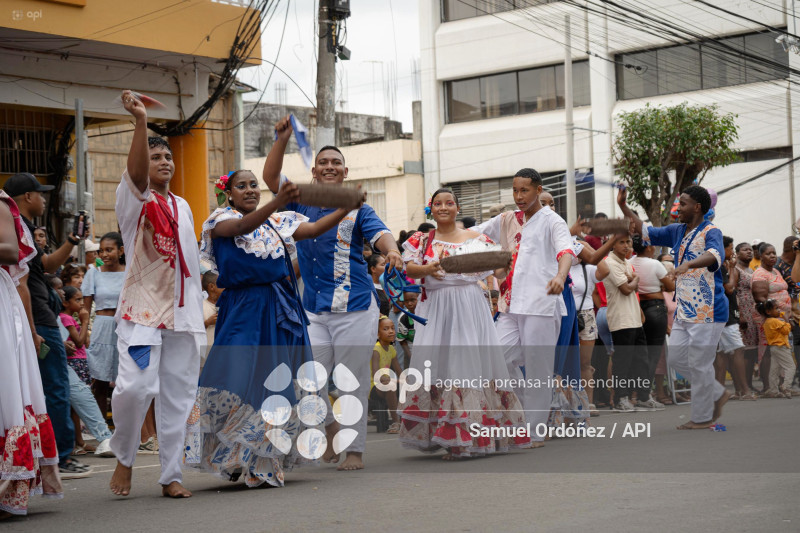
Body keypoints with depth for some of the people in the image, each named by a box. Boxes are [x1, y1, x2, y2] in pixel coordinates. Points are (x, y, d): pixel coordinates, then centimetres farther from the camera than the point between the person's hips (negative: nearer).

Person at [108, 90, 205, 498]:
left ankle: (171, 475, 10)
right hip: (142, 309, -5)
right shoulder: (134, 200, 0)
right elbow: (136, 173, -23)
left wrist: (198, 309, 18)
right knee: (136, 385, -19)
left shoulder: (182, 207, 18)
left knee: (178, 394, 3)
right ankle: (124, 457, 5)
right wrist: (140, 122, -38)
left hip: (182, 312, 6)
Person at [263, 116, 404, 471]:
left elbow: (380, 234, -13)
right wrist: (283, 139, -6)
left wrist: (392, 251, -36)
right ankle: (330, 425, 26)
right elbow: (271, 177, 6)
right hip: (313, 309, 3)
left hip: (355, 308, -3)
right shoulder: (302, 202, 12)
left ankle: (355, 449, 11)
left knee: (353, 381, 0)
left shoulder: (357, 209, 3)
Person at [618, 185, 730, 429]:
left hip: (707, 312, -9)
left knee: (700, 364, -3)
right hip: (684, 311, 9)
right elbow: (647, 232, 22)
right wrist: (623, 207, 15)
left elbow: (715, 255, -35)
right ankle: (718, 394, 24)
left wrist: (688, 264, -53)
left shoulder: (711, 232, -13)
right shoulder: (677, 231, 12)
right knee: (675, 357, 11)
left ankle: (702, 418, 10)